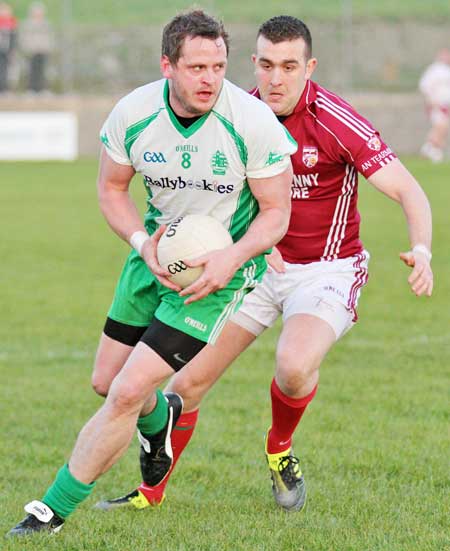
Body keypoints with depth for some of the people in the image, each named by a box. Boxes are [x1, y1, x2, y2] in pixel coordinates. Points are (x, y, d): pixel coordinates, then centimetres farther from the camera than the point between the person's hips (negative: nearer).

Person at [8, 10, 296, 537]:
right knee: (107, 381, 14)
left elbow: (276, 212, -11)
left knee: (128, 393, -14)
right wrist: (143, 243, -14)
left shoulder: (254, 122, -22)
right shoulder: (132, 115, -14)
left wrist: (232, 257, -28)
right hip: (158, 252, 5)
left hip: (220, 267, -5)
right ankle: (159, 418, 52)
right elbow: (111, 187, 3)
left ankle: (53, 510, -1)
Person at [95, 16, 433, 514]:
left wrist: (421, 251, -37)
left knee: (295, 367, -31)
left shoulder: (336, 122, -21)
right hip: (257, 263, 4)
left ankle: (280, 448, 4)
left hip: (327, 269, -4)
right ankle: (152, 491, 22)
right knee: (189, 379, -1)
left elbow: (409, 192, -19)